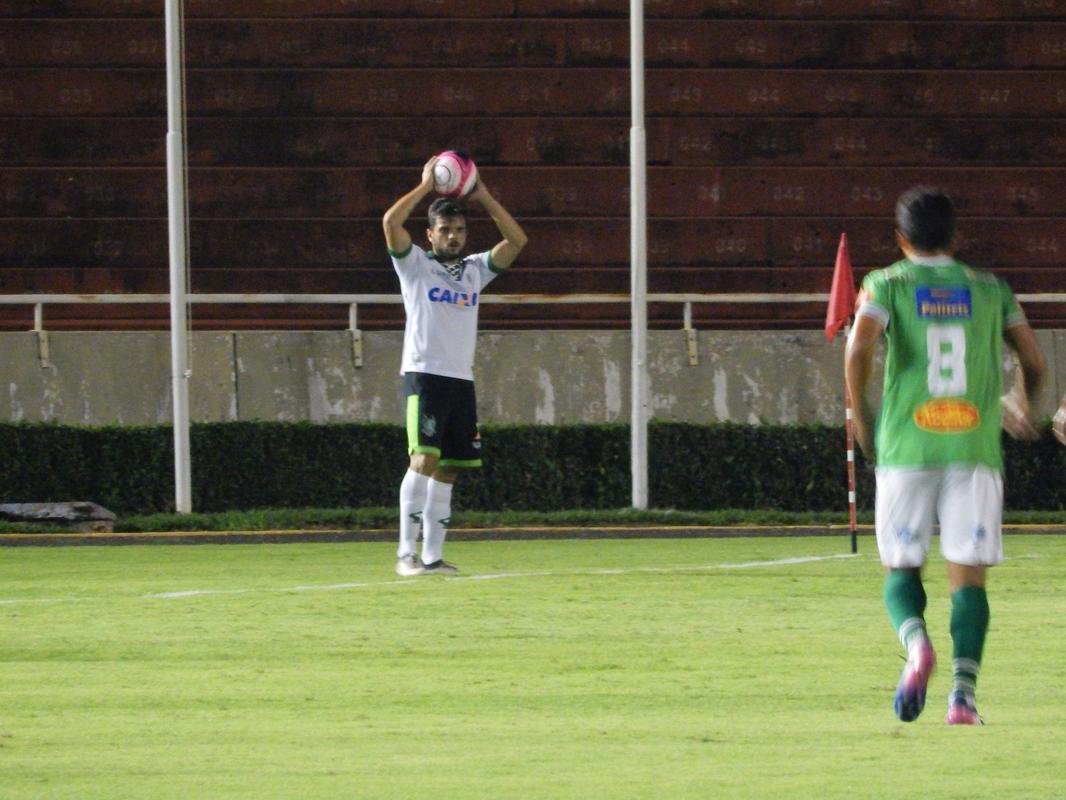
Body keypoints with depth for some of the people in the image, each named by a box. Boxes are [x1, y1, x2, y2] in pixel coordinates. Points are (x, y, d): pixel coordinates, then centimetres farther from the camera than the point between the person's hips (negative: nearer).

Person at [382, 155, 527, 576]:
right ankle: (406, 552, -17)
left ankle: (433, 555, 5)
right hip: (424, 375, -5)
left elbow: (517, 240, 9)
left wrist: (484, 197, 4)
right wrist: (426, 186, -7)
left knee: (446, 470, 3)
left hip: (462, 380, 5)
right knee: (424, 460, -17)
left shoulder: (475, 269, 16)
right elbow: (391, 222, -12)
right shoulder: (415, 265, 3)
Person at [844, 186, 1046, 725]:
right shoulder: (989, 290, 11)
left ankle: (916, 643, -20)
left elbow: (860, 345, -12)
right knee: (968, 576, 1)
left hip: (907, 444, -1)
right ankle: (963, 692, -15)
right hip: (974, 447, 1)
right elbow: (1034, 361, 9)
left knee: (901, 569, 10)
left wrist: (861, 415, 1)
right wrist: (1021, 406, 29)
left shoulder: (887, 284, 5)